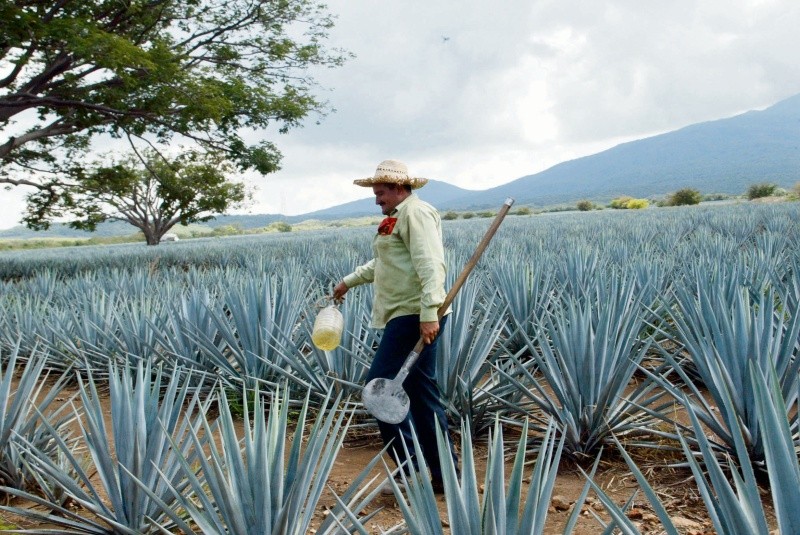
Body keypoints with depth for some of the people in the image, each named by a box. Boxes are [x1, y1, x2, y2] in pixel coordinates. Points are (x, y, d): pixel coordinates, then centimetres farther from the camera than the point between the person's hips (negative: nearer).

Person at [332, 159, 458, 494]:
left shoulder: (416, 212, -9)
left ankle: (409, 469, -3)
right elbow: (382, 263, 35)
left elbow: (430, 265, -22)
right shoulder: (399, 216, 22)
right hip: (405, 315, 10)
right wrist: (349, 281, 40)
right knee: (421, 391, 10)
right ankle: (444, 475, 16)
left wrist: (429, 312, -30)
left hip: (413, 314, -10)